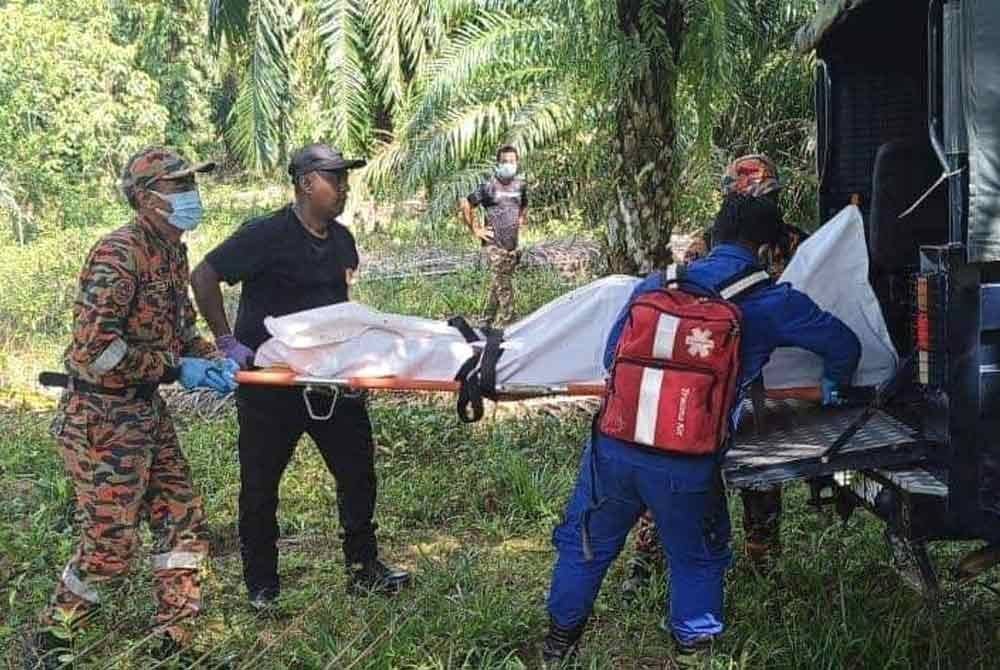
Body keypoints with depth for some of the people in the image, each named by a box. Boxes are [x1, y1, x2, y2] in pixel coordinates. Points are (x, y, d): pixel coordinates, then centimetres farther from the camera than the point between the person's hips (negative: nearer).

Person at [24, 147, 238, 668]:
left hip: (146, 411, 9)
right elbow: (94, 345, -27)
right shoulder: (119, 254, -21)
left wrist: (212, 360, -1)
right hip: (102, 418, -9)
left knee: (182, 521, 11)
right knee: (110, 544, -1)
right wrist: (176, 368, -20)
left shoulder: (171, 253, 8)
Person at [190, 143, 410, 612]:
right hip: (269, 381, -6)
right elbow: (203, 277, -17)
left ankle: (364, 570, 23)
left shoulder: (341, 240, 6)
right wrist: (227, 341, -18)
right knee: (260, 484, 6)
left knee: (358, 471, 9)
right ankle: (262, 586, 21)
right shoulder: (266, 235, -16)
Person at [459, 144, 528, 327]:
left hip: (512, 244, 5)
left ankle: (487, 322, 22)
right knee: (504, 287, -11)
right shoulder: (488, 186, -7)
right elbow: (465, 204, -3)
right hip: (494, 243, -5)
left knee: (497, 286, 12)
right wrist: (475, 229, -4)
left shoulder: (520, 185, 10)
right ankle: (505, 321, -7)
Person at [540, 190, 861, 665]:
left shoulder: (655, 285, 7)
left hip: (613, 447, 3)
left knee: (585, 542, 24)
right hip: (687, 468, -3)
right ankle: (693, 645, 34)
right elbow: (844, 344, 11)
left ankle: (560, 642, 40)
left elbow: (612, 356, 13)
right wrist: (832, 386, 32)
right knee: (698, 562, 23)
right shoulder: (771, 303, 0)